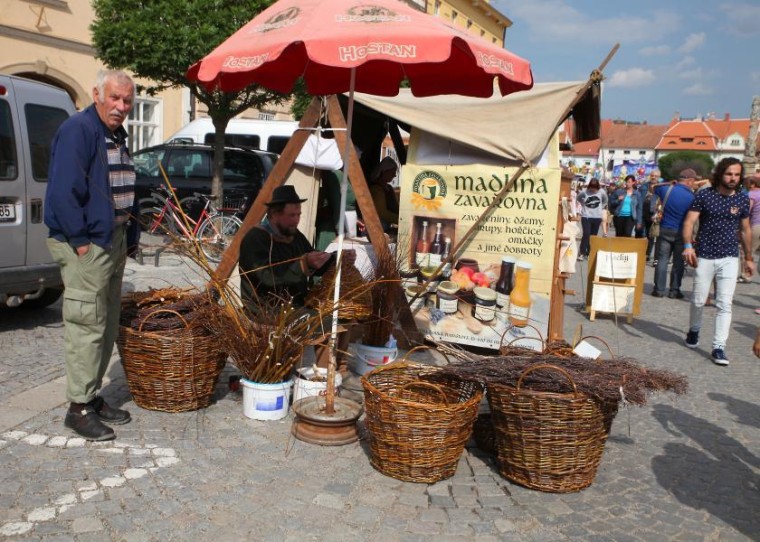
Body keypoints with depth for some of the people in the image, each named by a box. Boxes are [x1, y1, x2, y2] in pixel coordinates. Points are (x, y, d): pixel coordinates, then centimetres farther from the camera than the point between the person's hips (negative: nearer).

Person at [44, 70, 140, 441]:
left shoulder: (118, 136, 17)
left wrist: (131, 237, 14)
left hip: (114, 240, 10)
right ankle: (79, 407, 2)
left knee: (107, 324, 13)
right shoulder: (77, 130, -12)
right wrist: (80, 240, -20)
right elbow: (64, 191, -20)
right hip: (86, 243, -10)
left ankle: (93, 397, 24)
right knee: (86, 324, -7)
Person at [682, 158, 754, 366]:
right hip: (704, 257, -1)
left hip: (729, 258, 2)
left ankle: (718, 347, 0)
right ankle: (694, 330, 35)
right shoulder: (704, 195, -4)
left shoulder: (743, 199, 6)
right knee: (699, 301, 8)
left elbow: (746, 229, 14)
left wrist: (749, 258, 17)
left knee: (725, 304, -4)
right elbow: (689, 221, -10)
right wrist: (688, 245, -27)